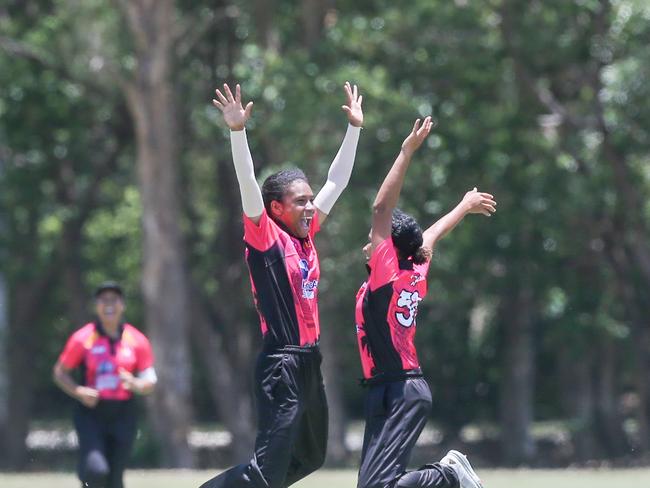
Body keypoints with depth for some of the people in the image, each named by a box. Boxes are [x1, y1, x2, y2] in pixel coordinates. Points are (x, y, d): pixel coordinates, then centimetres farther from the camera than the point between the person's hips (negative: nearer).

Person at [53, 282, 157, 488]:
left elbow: (150, 382, 7)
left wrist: (134, 384, -16)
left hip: (123, 416, 2)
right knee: (96, 471, -23)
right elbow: (60, 373, 5)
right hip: (90, 412, -2)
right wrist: (79, 392, -13)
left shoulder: (137, 340, 3)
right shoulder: (82, 339, -2)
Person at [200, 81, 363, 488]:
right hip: (282, 366, -9)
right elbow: (249, 185, -21)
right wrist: (238, 131, -32)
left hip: (310, 362, 9)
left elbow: (337, 180, 19)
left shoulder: (307, 235, 11)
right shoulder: (265, 237, -8)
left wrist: (355, 127, 22)